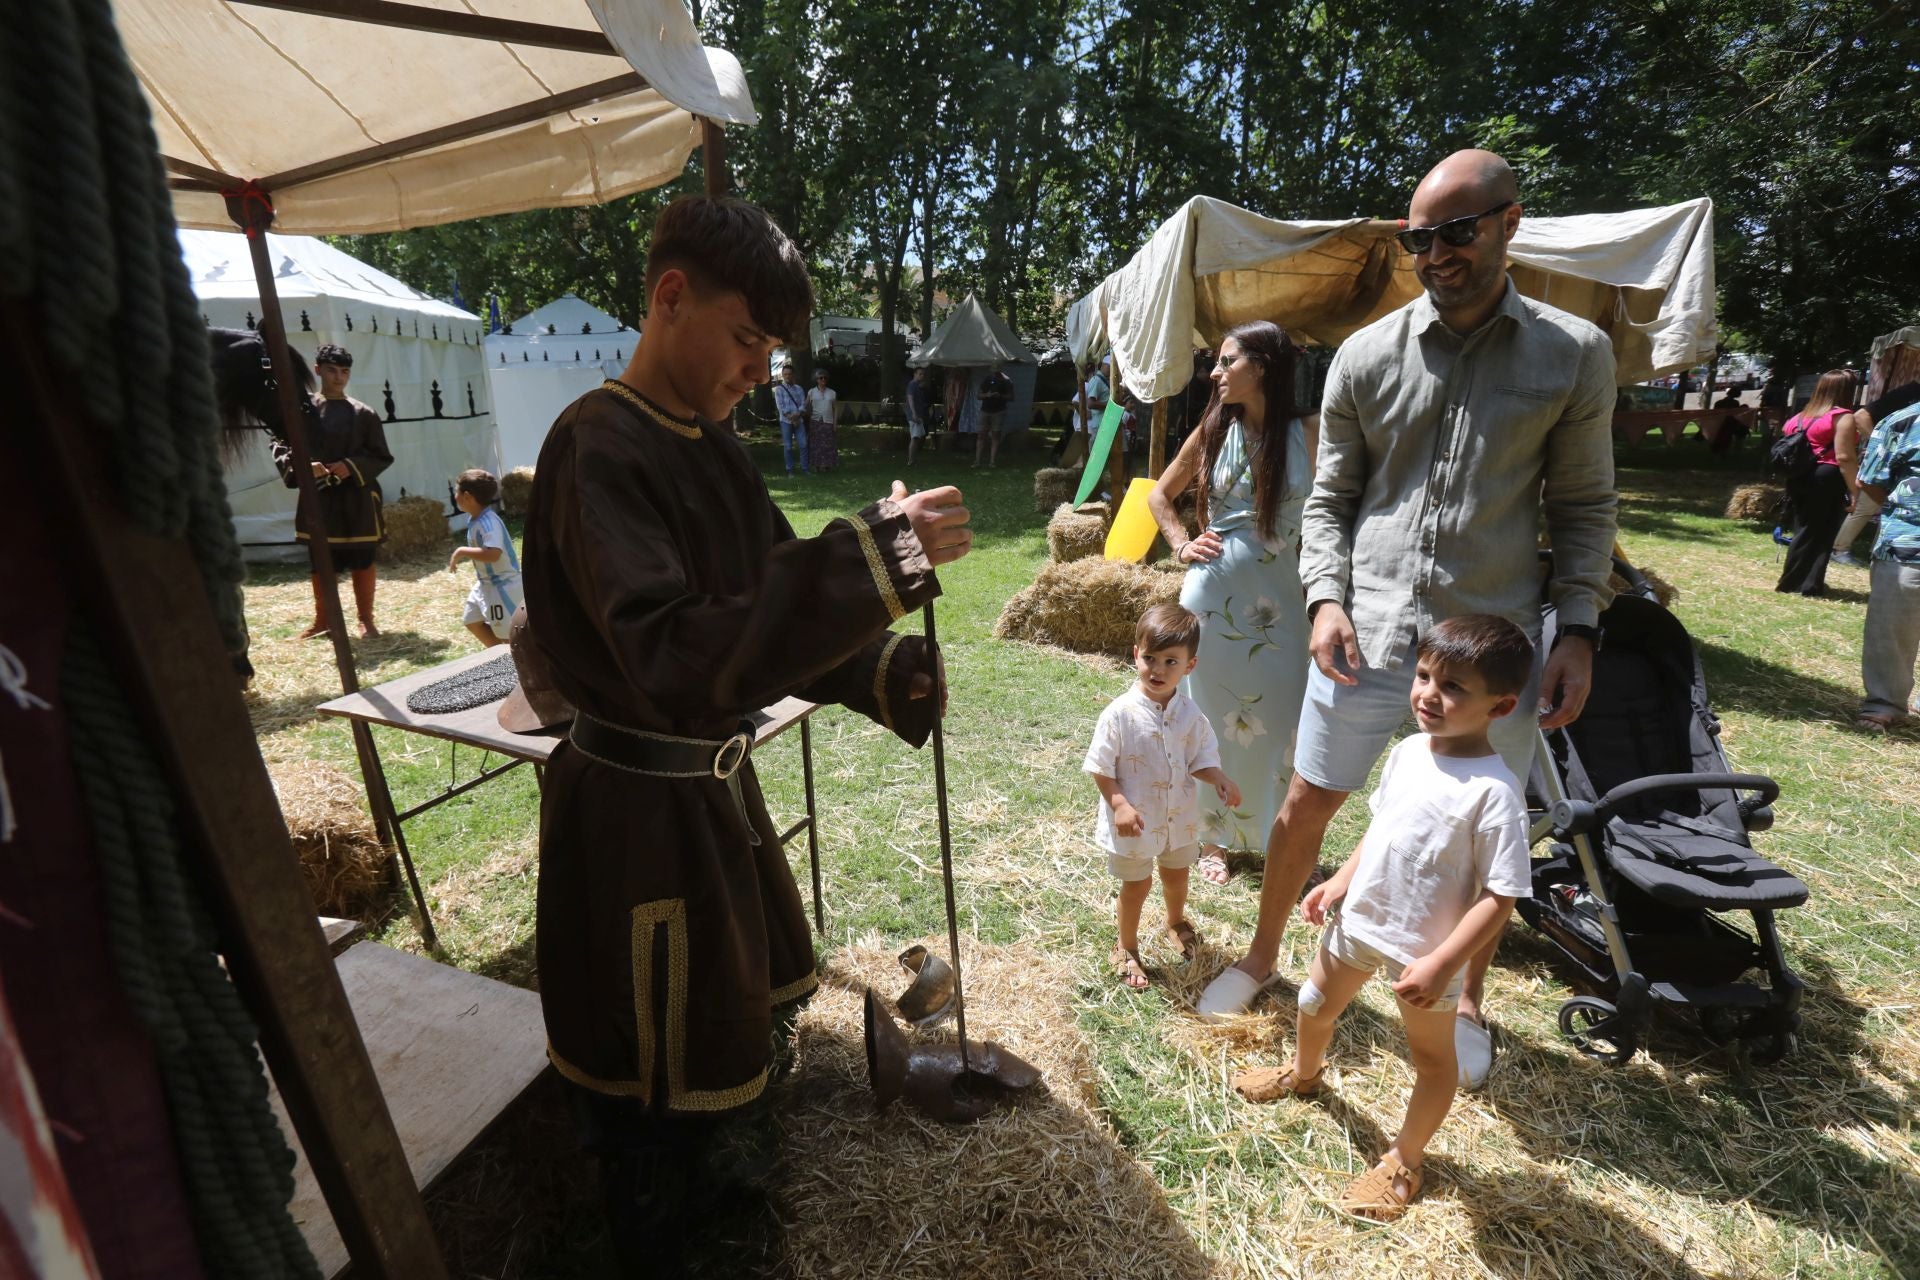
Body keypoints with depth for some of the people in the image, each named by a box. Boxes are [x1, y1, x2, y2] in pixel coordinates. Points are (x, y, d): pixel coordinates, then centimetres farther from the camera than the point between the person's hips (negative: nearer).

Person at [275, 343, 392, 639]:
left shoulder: (364, 414, -1)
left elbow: (382, 457, 0)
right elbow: (281, 448, 4)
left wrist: (352, 467, -15)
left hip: (357, 499, -1)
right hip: (318, 498, 2)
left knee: (362, 561, 5)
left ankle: (365, 619, 17)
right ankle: (322, 619, 24)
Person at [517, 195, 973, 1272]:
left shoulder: (715, 448, 6)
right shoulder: (598, 449, -22)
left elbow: (768, 609, 6)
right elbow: (677, 661, -35)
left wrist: (887, 671, -10)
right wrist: (874, 556, -39)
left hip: (716, 783, 9)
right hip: (638, 808, -8)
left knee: (726, 1016, 27)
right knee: (650, 1070, 14)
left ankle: (698, 1186, 55)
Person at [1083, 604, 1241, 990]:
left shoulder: (1190, 713, -9)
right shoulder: (1120, 713, -23)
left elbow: (1200, 758, 1)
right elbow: (1101, 768, -16)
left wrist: (1219, 779, -18)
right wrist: (1120, 804, -27)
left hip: (1178, 817, 5)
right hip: (1133, 821, -5)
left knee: (1177, 874, 26)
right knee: (1137, 884, 11)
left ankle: (1176, 923, 57)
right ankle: (1126, 948, 36)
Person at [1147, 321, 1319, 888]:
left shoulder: (1309, 432, -3)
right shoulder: (1214, 431, 2)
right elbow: (1160, 494, 15)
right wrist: (1182, 545, 2)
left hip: (1280, 596, -1)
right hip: (1215, 592, 1)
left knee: (1281, 719, 6)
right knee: (1213, 719, 9)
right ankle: (1213, 837, 26)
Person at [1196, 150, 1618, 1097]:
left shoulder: (1575, 355, 3)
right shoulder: (1366, 355, 3)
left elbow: (1583, 505, 7)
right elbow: (1329, 498, 6)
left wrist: (1580, 628, -3)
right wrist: (1325, 597, -8)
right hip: (1369, 631, 0)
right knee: (1306, 803, 7)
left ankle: (1466, 1002, 37)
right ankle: (1261, 957, 31)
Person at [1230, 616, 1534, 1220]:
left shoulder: (1493, 790, -27)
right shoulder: (1408, 751, -6)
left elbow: (1499, 896, -24)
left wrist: (1442, 963, -26)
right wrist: (1341, 880, 4)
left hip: (1425, 949, -7)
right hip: (1357, 920, 7)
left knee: (1432, 1057, 19)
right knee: (1316, 1004, 28)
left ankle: (1405, 1160, 43)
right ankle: (1303, 1075, 59)